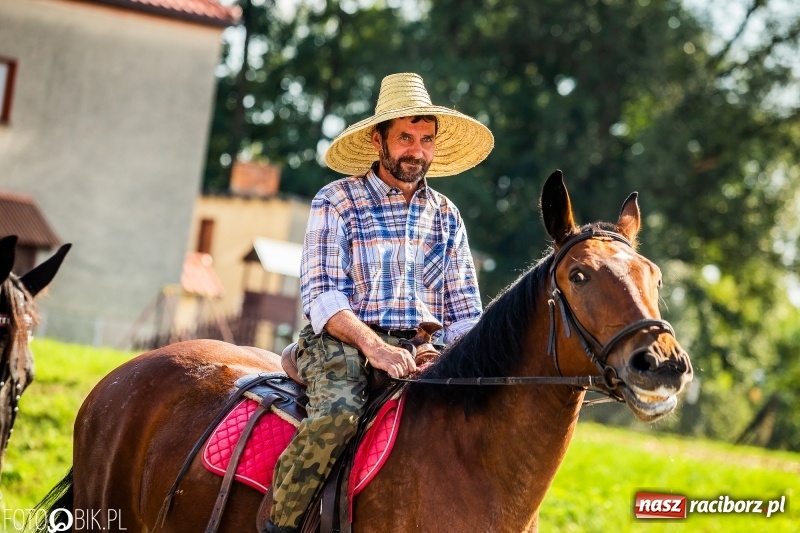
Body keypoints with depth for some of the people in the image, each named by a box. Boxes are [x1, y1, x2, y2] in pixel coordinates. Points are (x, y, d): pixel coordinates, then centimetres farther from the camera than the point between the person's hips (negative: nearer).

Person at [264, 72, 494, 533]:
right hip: (343, 345, -4)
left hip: (424, 352, 5)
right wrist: (373, 345, -23)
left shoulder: (446, 217, 15)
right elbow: (321, 295, -8)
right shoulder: (337, 202, 2)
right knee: (338, 413, -34)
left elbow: (465, 314, 16)